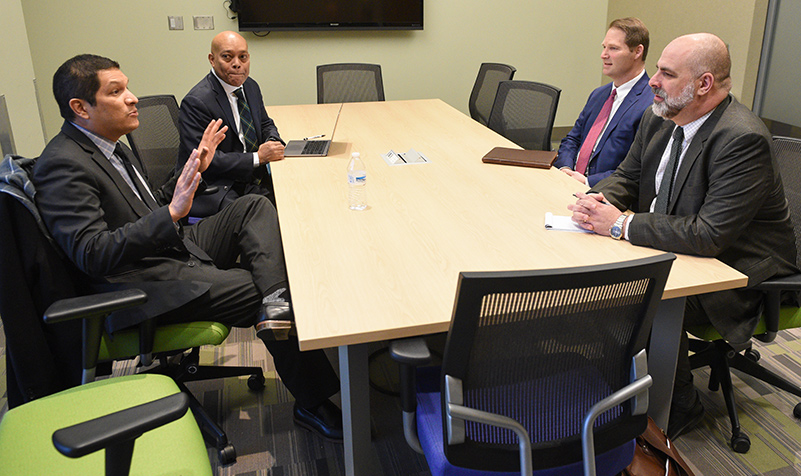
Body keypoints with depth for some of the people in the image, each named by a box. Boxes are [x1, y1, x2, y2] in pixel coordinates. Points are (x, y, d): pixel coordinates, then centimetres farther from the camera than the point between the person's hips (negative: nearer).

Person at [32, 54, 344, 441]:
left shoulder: (109, 146, 13)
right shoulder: (62, 165, -17)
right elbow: (90, 253, -25)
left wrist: (193, 170, 7)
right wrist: (172, 213, -33)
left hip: (174, 250, 10)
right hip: (143, 286, -10)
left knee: (254, 206, 1)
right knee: (258, 291, -15)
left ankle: (276, 305, -23)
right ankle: (313, 402, 1)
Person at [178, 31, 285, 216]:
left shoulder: (251, 86, 10)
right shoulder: (196, 102, -15)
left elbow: (265, 124, 24)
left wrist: (273, 143, -1)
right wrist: (257, 157, -19)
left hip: (252, 178, 8)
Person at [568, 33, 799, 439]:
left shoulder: (742, 140, -27)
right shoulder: (658, 119, -1)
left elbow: (710, 235, -33)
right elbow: (627, 177, 10)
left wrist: (621, 224, -29)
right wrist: (597, 199, -14)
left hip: (738, 271, -8)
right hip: (678, 245, 8)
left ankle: (679, 409, 0)